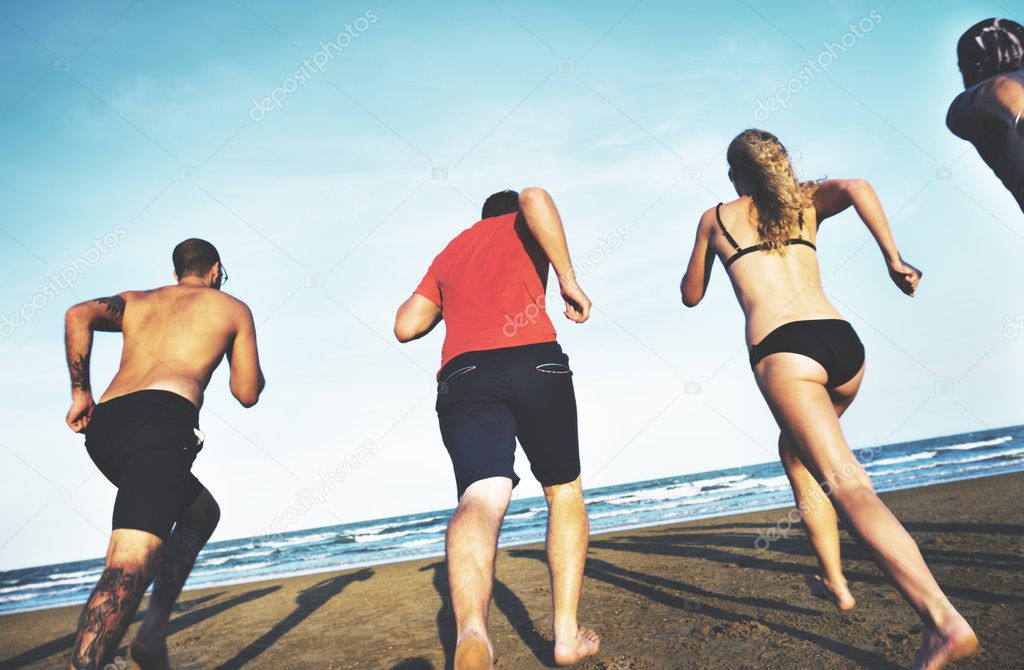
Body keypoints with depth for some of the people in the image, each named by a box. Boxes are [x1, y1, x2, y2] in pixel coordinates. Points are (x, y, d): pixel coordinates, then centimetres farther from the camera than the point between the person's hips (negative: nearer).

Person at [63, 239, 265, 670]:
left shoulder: (136, 300, 29)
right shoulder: (233, 308, 20)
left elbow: (78, 316, 7)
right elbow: (248, 394, 18)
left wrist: (80, 392, 9)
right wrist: (245, 358, 38)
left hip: (103, 424, 6)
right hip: (162, 416, -6)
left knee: (201, 511, 25)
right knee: (132, 561, -19)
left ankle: (154, 628, 12)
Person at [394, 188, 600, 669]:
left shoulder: (448, 254, 32)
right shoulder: (522, 227, 21)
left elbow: (405, 326, 27)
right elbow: (534, 197, -5)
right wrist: (568, 280, -4)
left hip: (463, 375, 2)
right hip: (535, 360, -2)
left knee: (481, 498, -15)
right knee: (564, 490, 15)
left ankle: (471, 631, -43)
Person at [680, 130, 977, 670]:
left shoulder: (715, 218, 18)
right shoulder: (807, 202, 22)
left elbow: (692, 295, 27)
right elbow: (857, 187, -1)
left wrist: (705, 250, 44)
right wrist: (893, 259, -3)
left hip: (781, 350, -5)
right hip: (843, 342, 5)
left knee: (845, 482, -14)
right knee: (795, 449, 29)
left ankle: (942, 619, -29)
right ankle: (832, 579, 29)